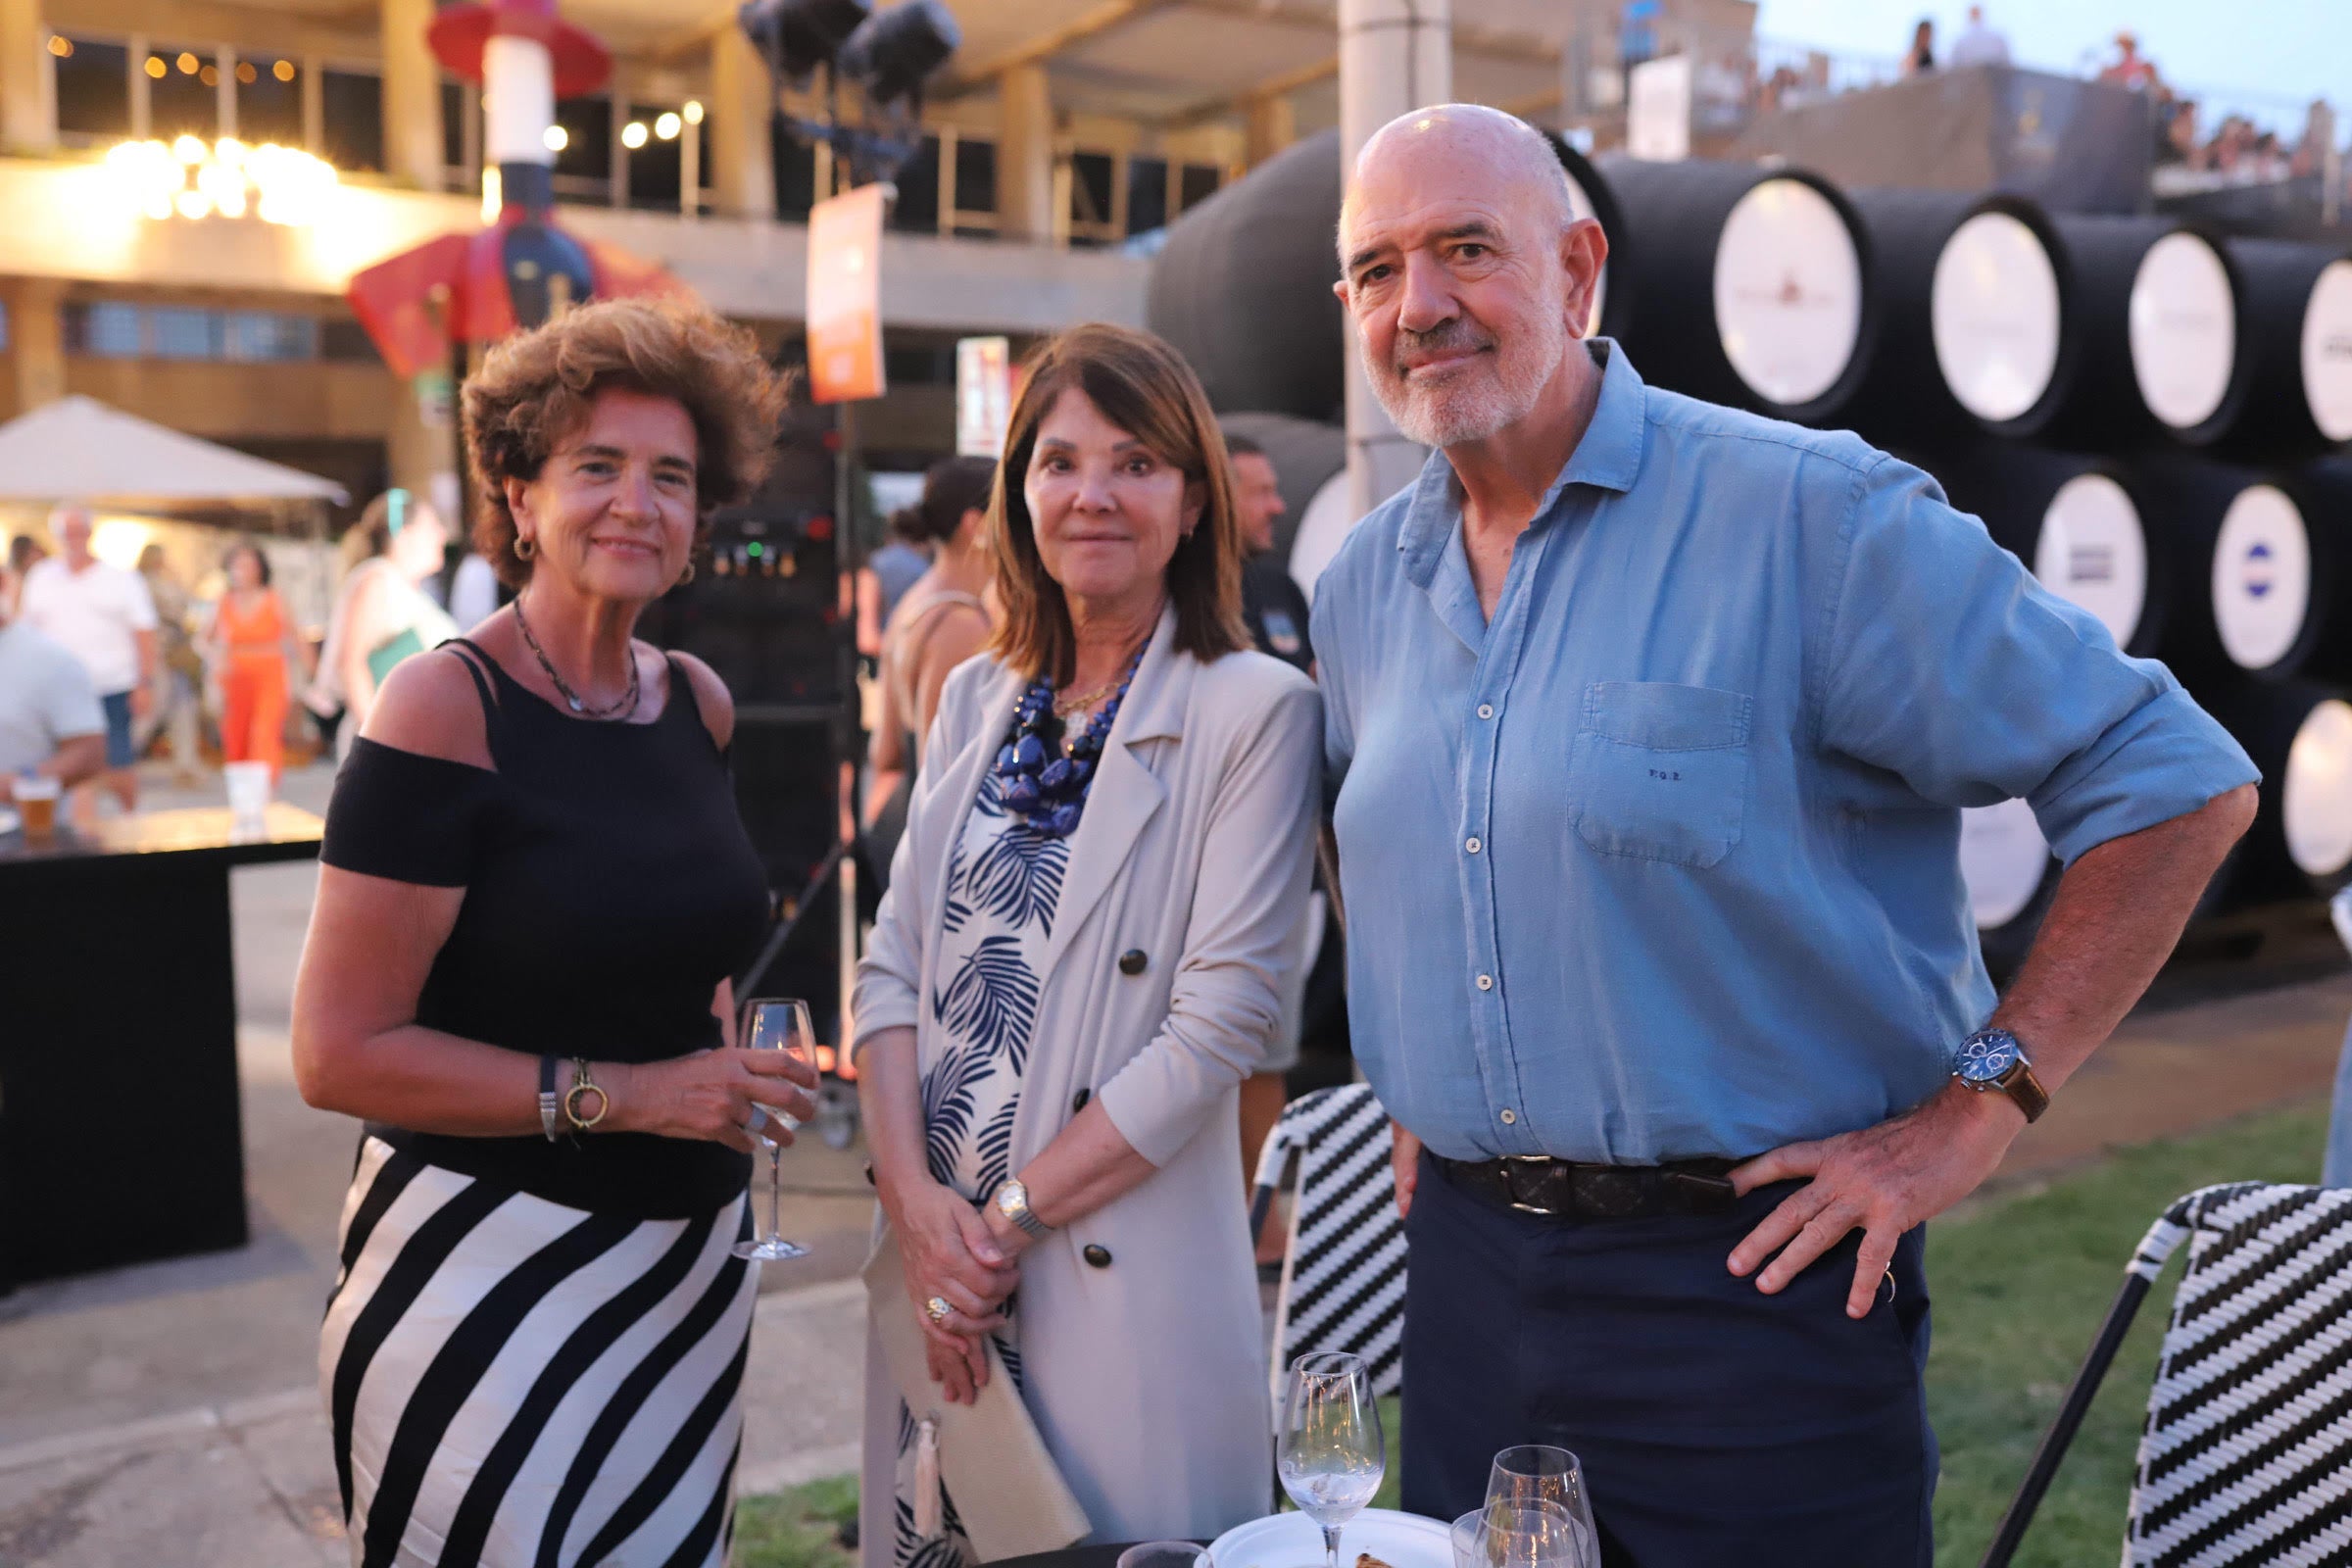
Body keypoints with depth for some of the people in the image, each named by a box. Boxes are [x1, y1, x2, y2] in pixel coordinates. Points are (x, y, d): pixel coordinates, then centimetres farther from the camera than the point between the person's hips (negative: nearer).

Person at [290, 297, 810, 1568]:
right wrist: (619, 1095, -19)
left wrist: (717, 1064, 8)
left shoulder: (698, 705, 5)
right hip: (494, 1265, -6)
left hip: (691, 1260, 6)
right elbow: (339, 1055, -17)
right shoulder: (445, 707, -14)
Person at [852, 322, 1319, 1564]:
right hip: (936, 1268, 5)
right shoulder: (976, 700, 8)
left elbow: (1218, 1023, -14)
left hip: (1122, 1272, -5)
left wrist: (1010, 1217, -12)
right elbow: (892, 963, 5)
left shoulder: (1255, 710, -9)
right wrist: (914, 1196, -9)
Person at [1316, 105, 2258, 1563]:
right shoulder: (1363, 585, 6)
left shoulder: (1812, 516, -14)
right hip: (1467, 1265, 6)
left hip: (1753, 1270, -5)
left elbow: (2176, 784, -12)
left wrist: (1976, 1108, -14)